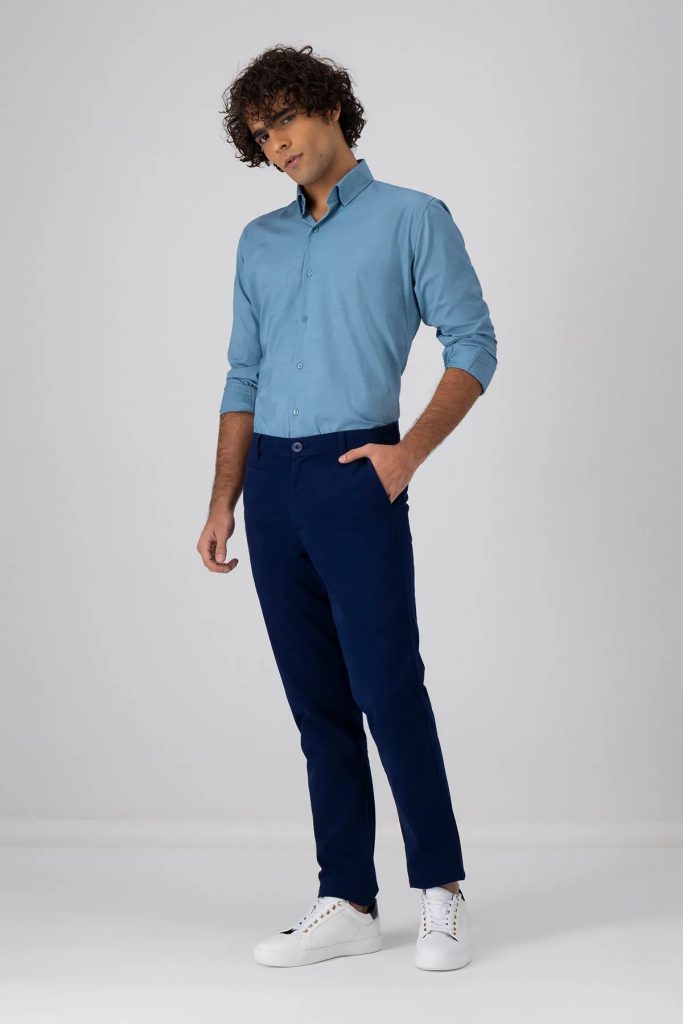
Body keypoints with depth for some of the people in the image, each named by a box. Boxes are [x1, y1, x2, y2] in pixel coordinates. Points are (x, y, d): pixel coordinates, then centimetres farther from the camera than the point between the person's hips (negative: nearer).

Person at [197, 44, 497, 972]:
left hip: (354, 473, -5)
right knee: (318, 703, 6)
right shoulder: (261, 243, 17)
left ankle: (440, 890, 6)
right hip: (271, 482, 5)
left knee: (387, 688, -8)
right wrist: (223, 503, 11)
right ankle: (348, 903, 12)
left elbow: (473, 345, -2)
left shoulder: (412, 218, 2)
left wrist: (412, 450, -15)